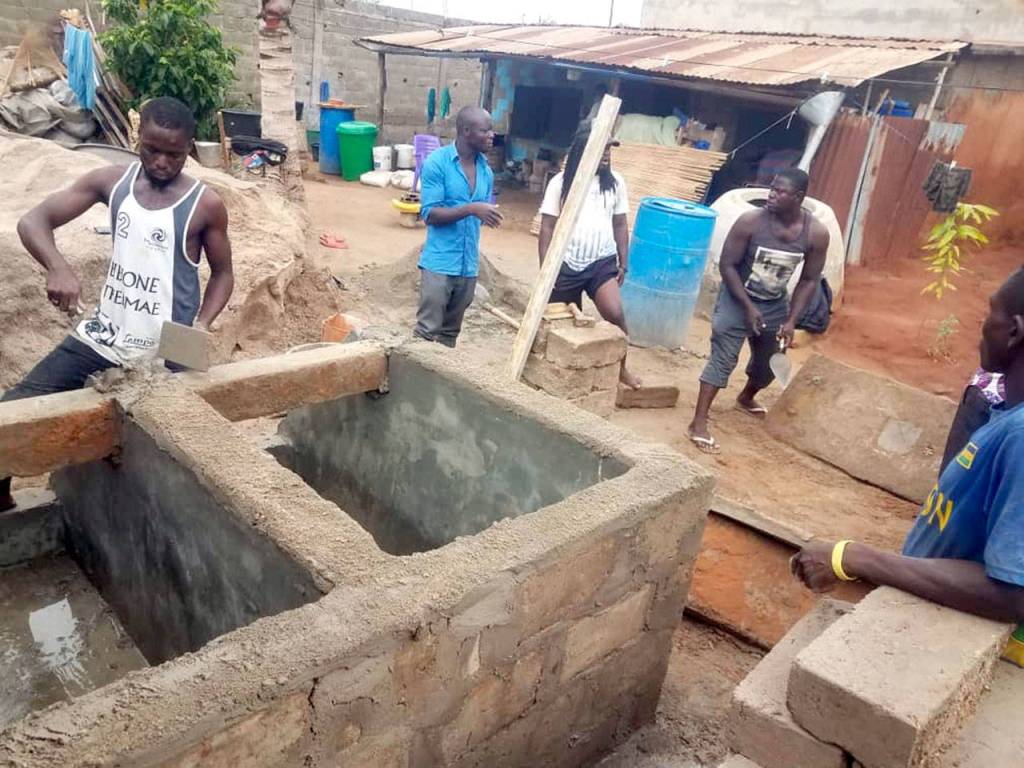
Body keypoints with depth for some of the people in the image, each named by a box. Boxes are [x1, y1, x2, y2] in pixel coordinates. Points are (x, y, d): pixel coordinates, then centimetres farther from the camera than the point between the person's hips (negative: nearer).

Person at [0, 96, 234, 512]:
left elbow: (222, 273, 2)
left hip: (165, 356, -3)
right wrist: (58, 267, -25)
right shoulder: (112, 181, -1)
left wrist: (202, 323, -16)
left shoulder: (205, 205, -8)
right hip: (100, 338, 3)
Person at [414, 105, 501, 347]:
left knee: (450, 332, 15)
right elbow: (430, 214, -15)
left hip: (469, 265, 6)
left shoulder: (486, 170, 8)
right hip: (439, 262, -6)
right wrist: (471, 209, -25)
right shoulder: (436, 162, -9)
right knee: (427, 331, -4)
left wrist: (490, 215, -2)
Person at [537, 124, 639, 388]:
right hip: (566, 264, -1)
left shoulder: (615, 182, 4)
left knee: (615, 314, -20)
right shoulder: (560, 182, -4)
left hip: (602, 262, 1)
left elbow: (620, 225, 11)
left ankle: (620, 368, -1)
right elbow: (547, 228, -3)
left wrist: (623, 263, 8)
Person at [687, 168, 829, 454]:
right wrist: (748, 306, -20)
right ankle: (699, 423, -10)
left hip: (776, 304, 4)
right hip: (738, 298, -4)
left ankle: (746, 398, 50)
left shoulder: (816, 234, -15)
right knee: (723, 358, -13)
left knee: (770, 363, 19)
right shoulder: (750, 221, -23)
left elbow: (809, 280, -4)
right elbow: (727, 265, -16)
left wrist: (792, 320, -11)